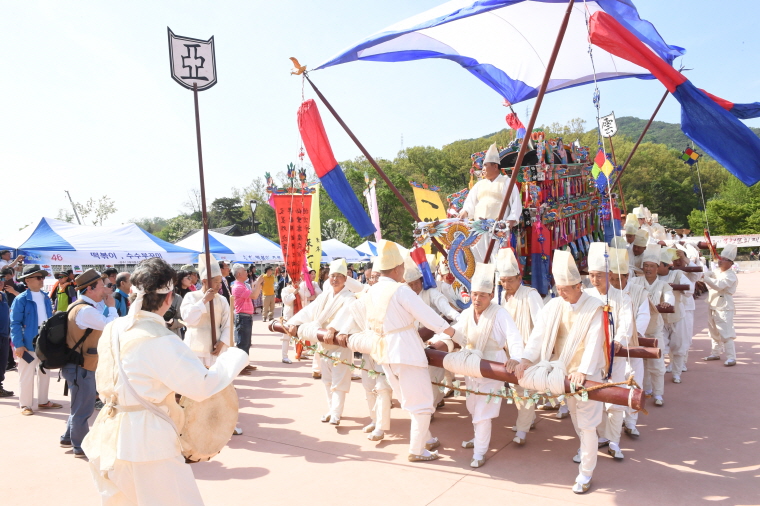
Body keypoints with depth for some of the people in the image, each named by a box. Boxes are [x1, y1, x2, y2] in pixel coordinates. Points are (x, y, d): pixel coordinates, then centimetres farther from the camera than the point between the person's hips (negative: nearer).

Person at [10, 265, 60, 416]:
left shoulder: (46, 298, 8)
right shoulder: (21, 299, -11)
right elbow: (15, 323, -13)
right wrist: (18, 344, -19)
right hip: (29, 342, -6)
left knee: (45, 372, 16)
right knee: (27, 374, 3)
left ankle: (43, 401, 28)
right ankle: (25, 405, 15)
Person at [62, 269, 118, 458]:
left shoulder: (80, 306, 10)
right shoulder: (85, 310, -24)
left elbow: (103, 322, 17)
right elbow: (111, 326, -24)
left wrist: (104, 303, 7)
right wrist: (111, 305, -13)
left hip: (79, 365, 11)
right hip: (80, 367, -11)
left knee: (80, 405, 24)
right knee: (83, 407, 3)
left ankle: (68, 438, 37)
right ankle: (81, 447, 16)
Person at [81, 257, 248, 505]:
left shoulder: (112, 329, 2)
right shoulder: (161, 341, -21)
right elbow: (203, 387, -17)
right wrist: (236, 356, -5)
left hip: (110, 436, 8)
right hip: (147, 440, -8)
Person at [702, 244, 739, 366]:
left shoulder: (730, 276, -15)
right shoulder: (717, 271, 12)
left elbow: (718, 285, -28)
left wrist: (705, 277, -29)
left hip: (724, 308, -9)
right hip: (713, 307, 9)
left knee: (726, 333, -9)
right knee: (714, 332, 17)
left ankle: (731, 357, -4)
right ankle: (715, 353, 29)